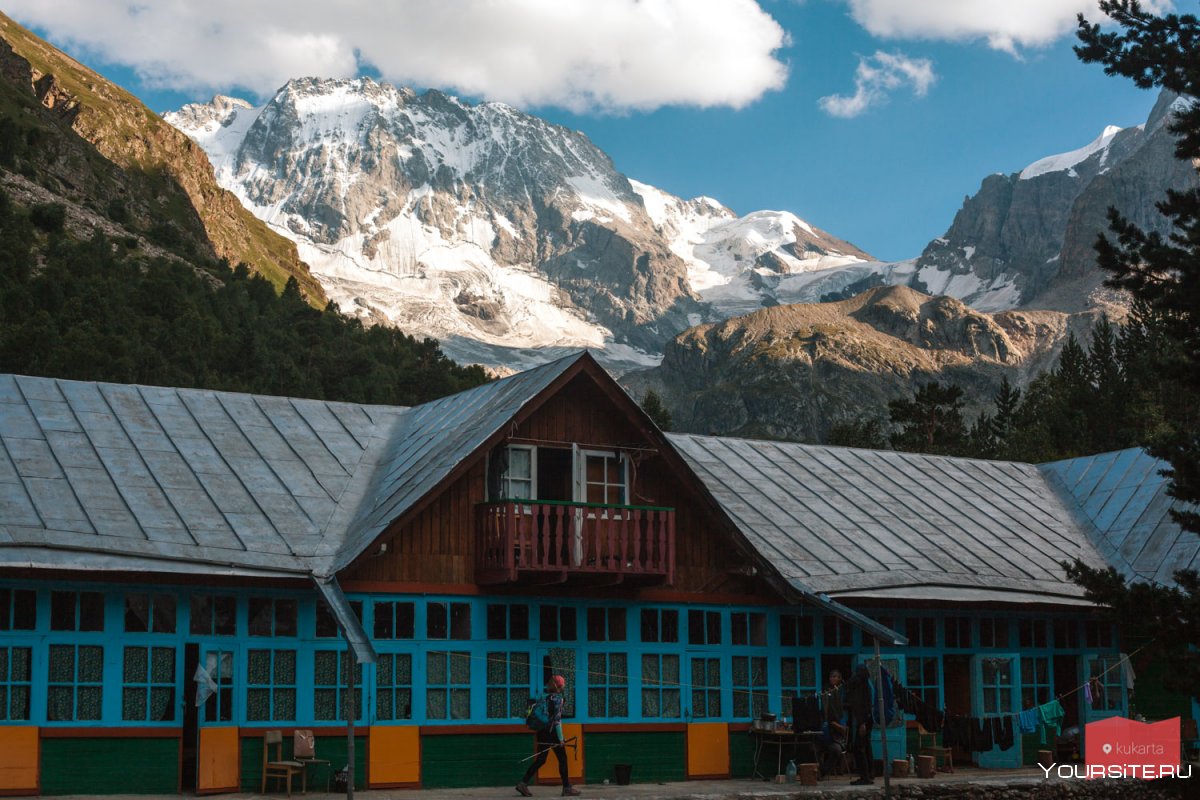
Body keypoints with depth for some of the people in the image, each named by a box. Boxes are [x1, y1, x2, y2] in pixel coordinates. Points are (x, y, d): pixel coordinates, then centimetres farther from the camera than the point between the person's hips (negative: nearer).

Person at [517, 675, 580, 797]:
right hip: (552, 732, -7)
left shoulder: (544, 696, 11)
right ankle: (567, 788, 7)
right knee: (562, 759, 3)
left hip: (542, 731, 8)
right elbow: (557, 719, -17)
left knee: (540, 759, 11)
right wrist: (560, 738, -16)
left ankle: (523, 783, 3)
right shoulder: (556, 698, -12)